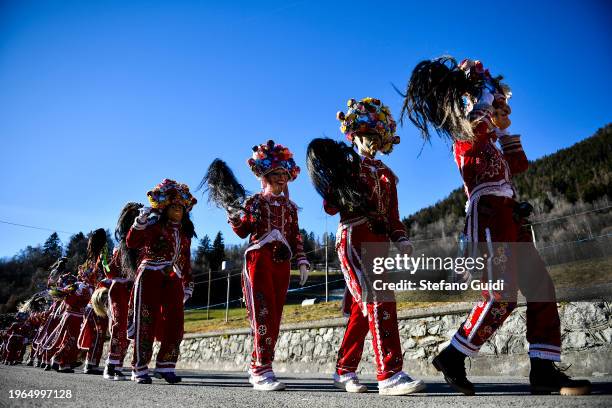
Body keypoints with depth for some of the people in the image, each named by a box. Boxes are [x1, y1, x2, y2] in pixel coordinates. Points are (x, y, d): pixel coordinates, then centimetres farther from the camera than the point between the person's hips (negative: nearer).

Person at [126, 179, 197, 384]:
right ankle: (140, 370, 4)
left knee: (174, 324, -2)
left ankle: (165, 366, 7)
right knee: (146, 322, -3)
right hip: (150, 277, -5)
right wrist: (140, 222, -24)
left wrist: (188, 284, 15)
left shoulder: (185, 233, 17)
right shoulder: (154, 225, 1)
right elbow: (131, 243, -11)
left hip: (173, 281, 5)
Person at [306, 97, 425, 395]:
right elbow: (330, 207, -3)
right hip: (354, 238, -6)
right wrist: (337, 185, -19)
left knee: (363, 307, 8)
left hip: (379, 242, 6)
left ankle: (344, 371, 21)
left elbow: (392, 213, 16)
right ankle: (389, 374, -18)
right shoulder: (343, 164, 4)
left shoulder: (386, 174, 19)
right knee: (380, 301, -18)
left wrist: (400, 238, 2)